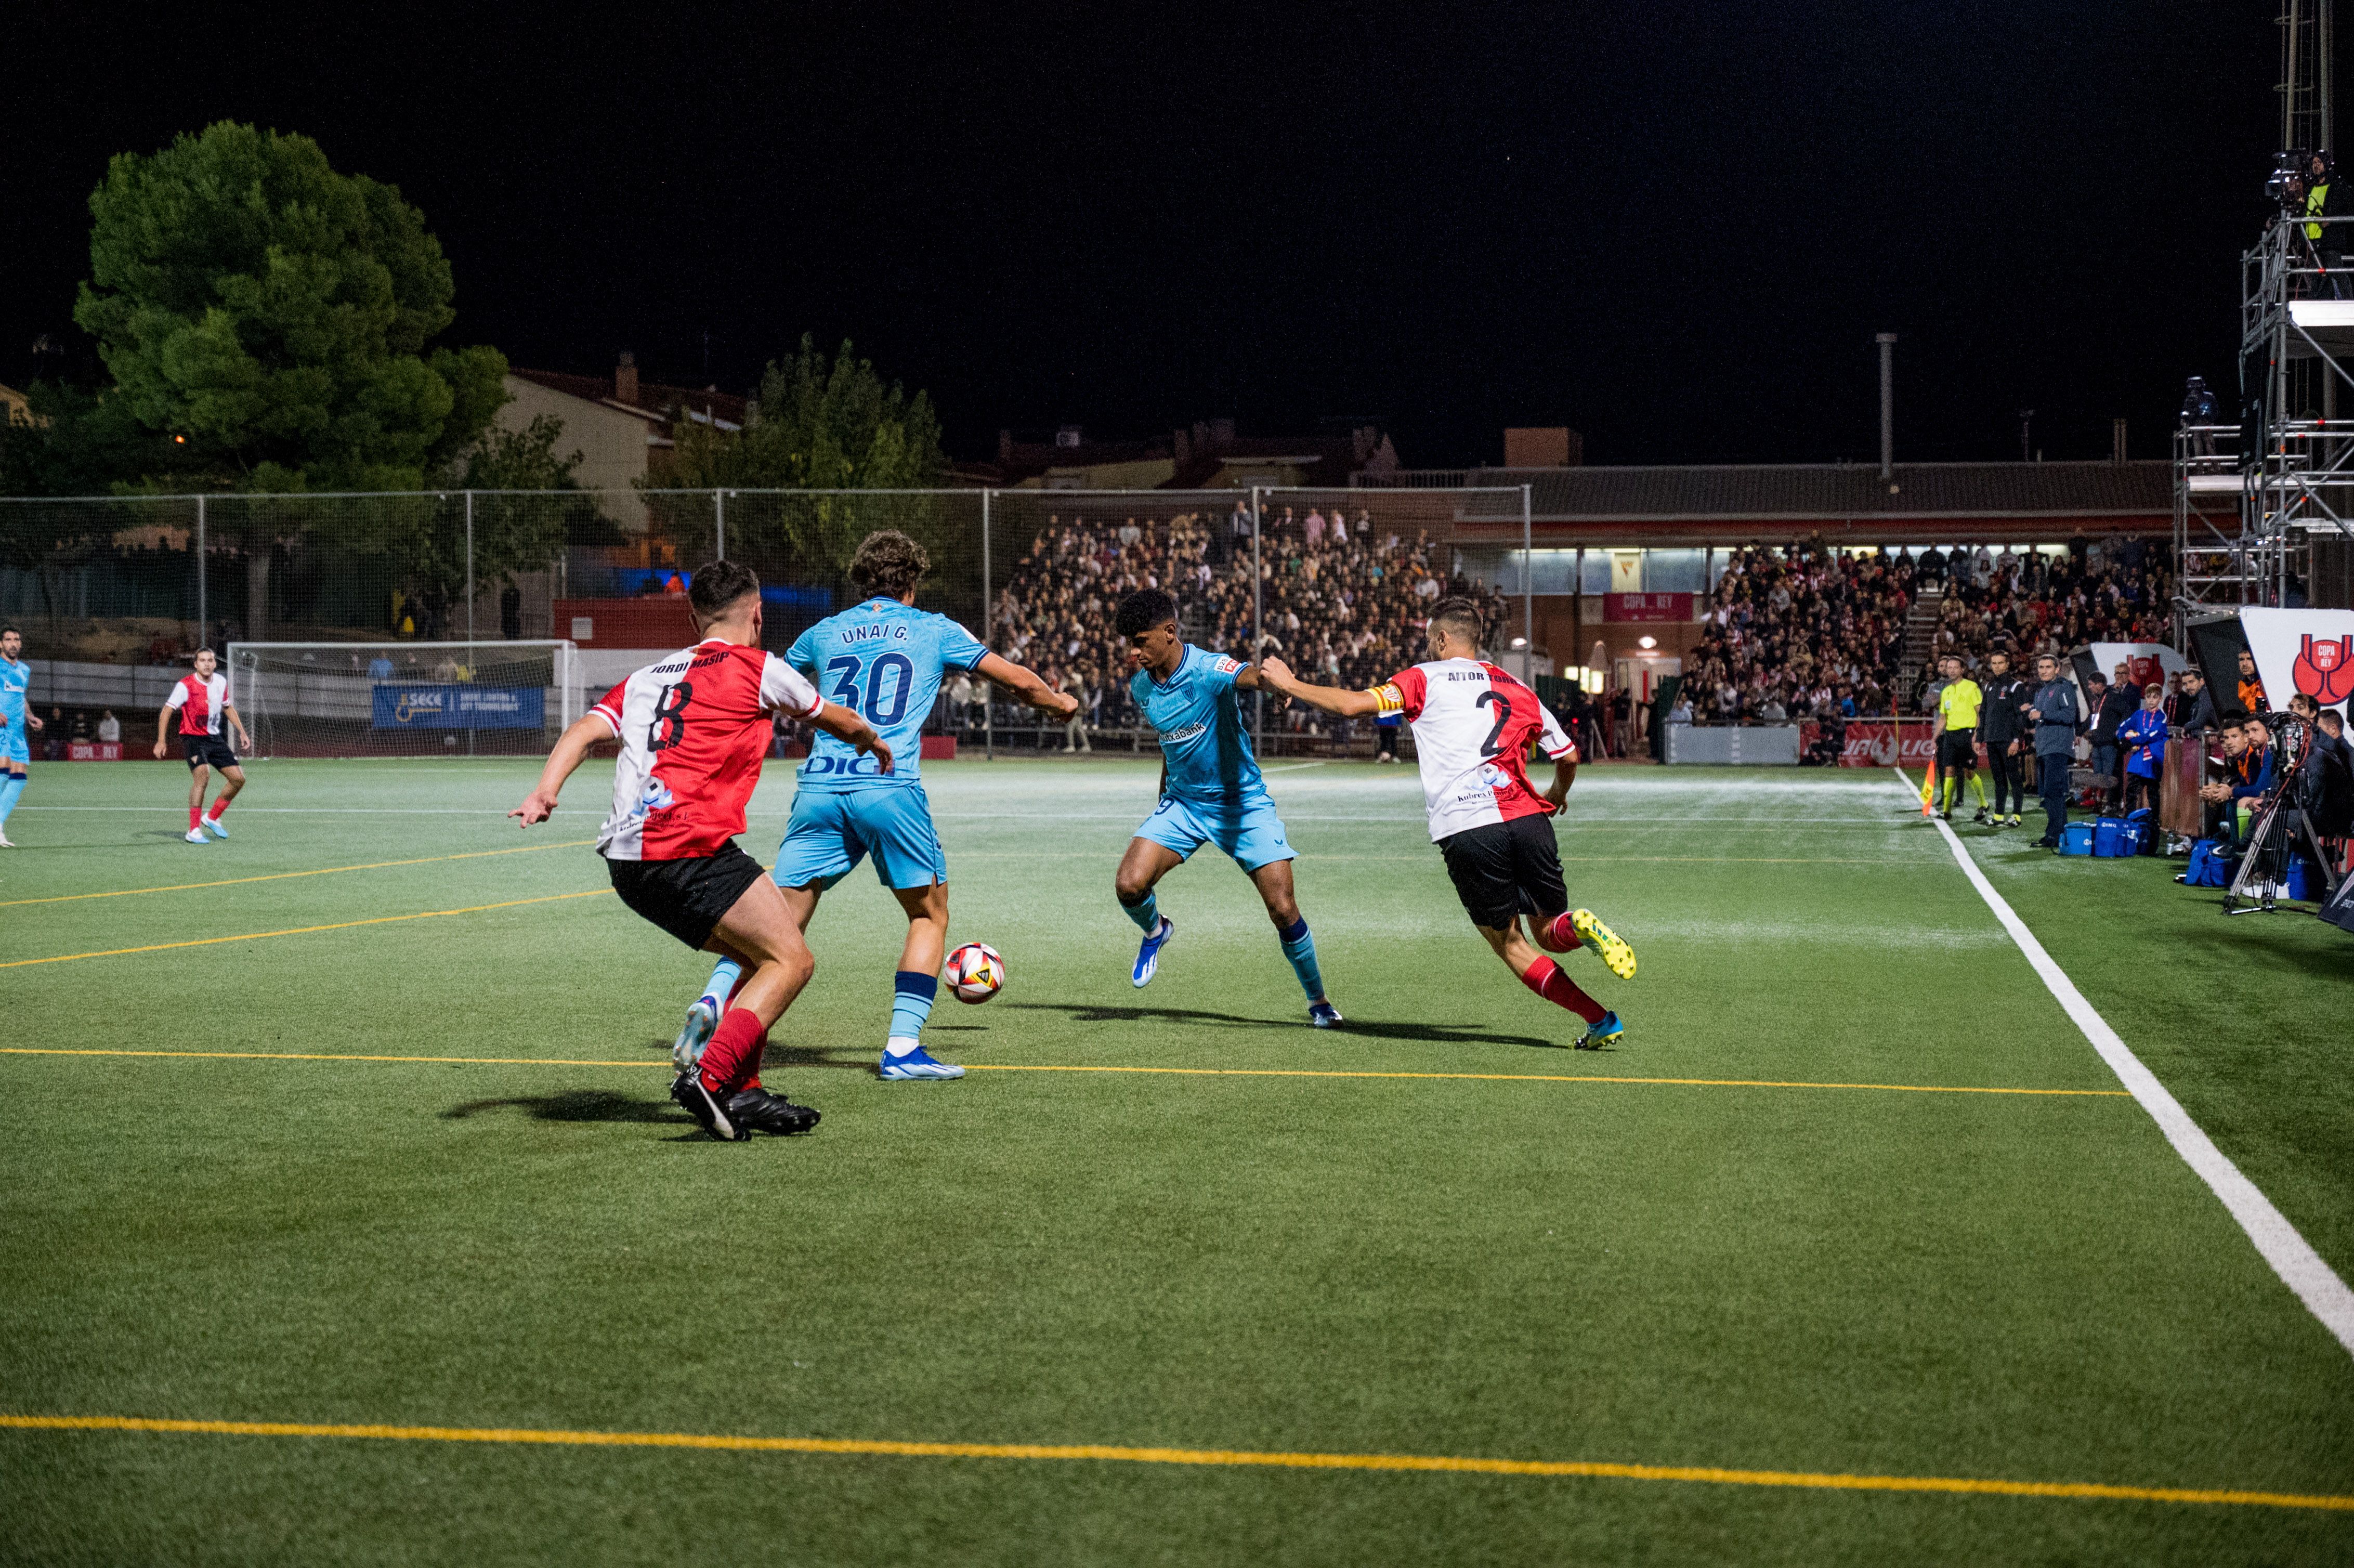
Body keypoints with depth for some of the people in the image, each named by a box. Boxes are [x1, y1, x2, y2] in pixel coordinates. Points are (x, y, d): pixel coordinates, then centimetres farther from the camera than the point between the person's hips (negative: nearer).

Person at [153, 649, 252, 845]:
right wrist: (161, 742, -25)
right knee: (202, 775, -28)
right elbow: (166, 711, -17)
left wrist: (242, 732, 18)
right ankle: (194, 831, -25)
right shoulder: (186, 685, -16)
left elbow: (228, 707, 20)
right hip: (193, 738, -7)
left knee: (238, 778, 3)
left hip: (214, 738, 7)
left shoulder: (221, 682, 3)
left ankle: (212, 818, 22)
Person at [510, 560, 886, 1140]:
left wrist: (544, 793, -7)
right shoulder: (756, 668, 6)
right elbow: (839, 722, 22)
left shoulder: (649, 676, 23)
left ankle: (742, 1093, 11)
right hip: (688, 848, -8)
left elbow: (586, 729, 6)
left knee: (761, 958, 18)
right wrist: (876, 744, 43)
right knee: (792, 961, -4)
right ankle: (710, 1078, -19)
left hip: (628, 861, 8)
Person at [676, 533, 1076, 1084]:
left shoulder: (824, 633, 20)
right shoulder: (933, 630, 14)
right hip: (890, 789, -3)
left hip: (820, 790, 3)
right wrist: (1060, 703, 41)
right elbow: (1018, 680, 20)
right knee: (930, 914, 13)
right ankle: (902, 1049, 3)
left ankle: (714, 1000, -21)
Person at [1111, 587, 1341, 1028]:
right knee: (1129, 885, -16)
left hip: (1242, 804, -5)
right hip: (1182, 804, 5)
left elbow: (1248, 676, -46)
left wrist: (1272, 676, -70)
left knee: (1283, 910, -11)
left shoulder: (1209, 669, -22)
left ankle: (1318, 1001, 12)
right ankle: (1155, 931, 21)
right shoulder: (1141, 687, -2)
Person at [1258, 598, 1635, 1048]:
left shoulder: (1425, 679, 11)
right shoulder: (1517, 690, 22)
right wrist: (1556, 797, 49)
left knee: (1509, 944, 9)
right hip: (1527, 817, 3)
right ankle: (1580, 927, -19)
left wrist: (1289, 684, 15)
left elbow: (1353, 705, 0)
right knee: (1548, 931, 18)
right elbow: (1569, 756, 27)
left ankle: (1600, 1019, -6)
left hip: (1465, 830, -3)